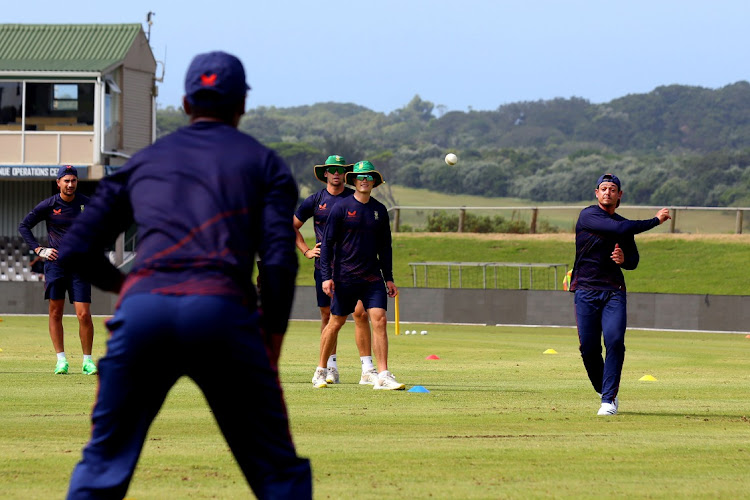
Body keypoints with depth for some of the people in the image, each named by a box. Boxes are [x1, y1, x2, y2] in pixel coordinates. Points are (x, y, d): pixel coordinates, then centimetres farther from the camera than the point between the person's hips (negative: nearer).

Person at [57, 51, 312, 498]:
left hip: (142, 310, 2)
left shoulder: (143, 162, 25)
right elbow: (280, 261, 4)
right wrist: (270, 350, 11)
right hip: (223, 310, -2)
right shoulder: (265, 163, 18)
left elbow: (77, 254, 21)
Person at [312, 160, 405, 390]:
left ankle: (383, 376, -10)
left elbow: (385, 246, 17)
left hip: (372, 277, 3)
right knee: (336, 322, 4)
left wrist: (389, 278, 13)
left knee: (379, 320, -9)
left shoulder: (379, 210, 9)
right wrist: (326, 276, -11)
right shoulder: (341, 208, -5)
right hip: (344, 277, -3)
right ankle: (320, 370, 20)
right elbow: (327, 243, -4)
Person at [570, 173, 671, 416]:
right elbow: (619, 229, -19)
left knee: (615, 341, -15)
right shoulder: (588, 215, -5)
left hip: (614, 293, 3)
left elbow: (634, 261, 21)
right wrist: (655, 221, -12)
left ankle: (609, 399, -11)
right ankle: (603, 390, 20)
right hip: (586, 291, -3)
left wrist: (624, 258, -4)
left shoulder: (623, 223, 14)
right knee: (589, 347, -3)